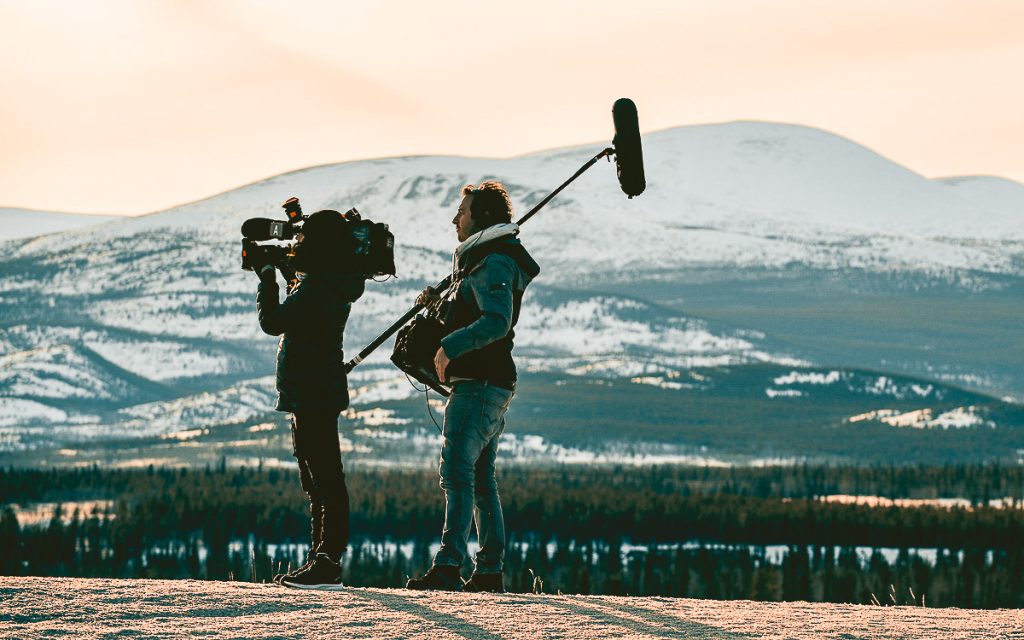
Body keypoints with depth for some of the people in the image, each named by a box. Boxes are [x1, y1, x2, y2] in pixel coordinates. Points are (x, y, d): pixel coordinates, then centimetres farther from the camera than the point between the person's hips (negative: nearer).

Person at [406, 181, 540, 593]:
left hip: (479, 385, -11)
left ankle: (448, 566, -24)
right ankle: (490, 571, 11)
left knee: (456, 471, -17)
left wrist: (449, 348, -21)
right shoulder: (486, 259, 22)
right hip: (491, 386, 11)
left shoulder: (493, 262, -12)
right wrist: (440, 305, 16)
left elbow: (496, 322, -25)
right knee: (480, 478, 10)